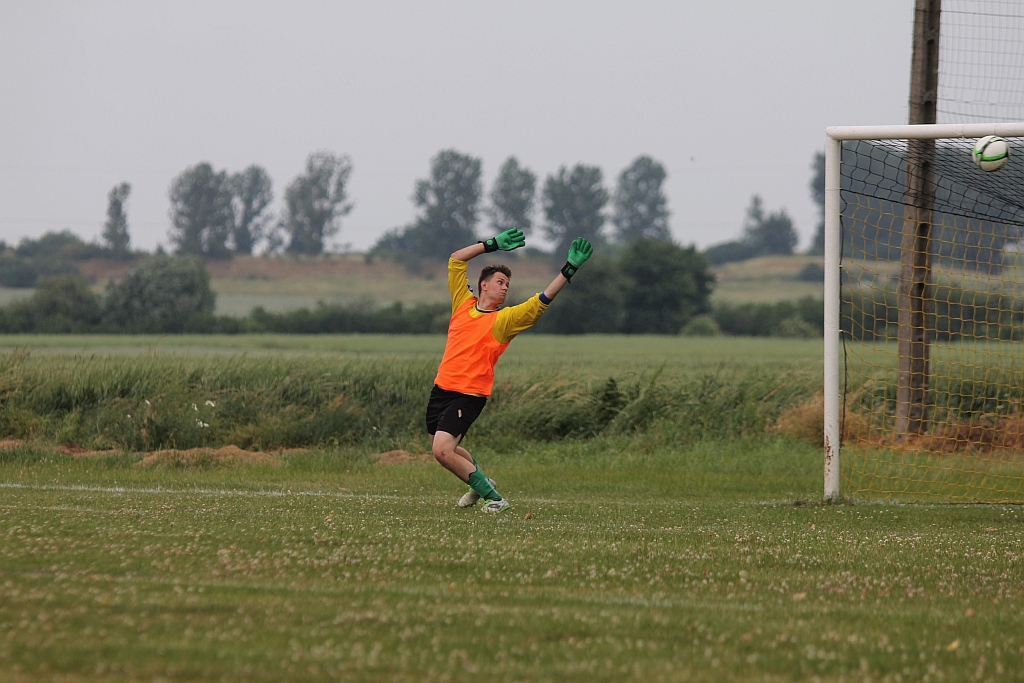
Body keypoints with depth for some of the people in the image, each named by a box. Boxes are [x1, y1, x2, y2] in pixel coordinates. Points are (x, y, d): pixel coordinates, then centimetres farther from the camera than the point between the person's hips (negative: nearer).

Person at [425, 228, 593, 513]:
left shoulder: (505, 319, -1)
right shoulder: (464, 304, 10)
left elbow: (542, 300, -9)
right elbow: (456, 260, 13)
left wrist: (570, 268, -13)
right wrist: (494, 244, 12)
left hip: (469, 395, -6)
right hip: (441, 389, 6)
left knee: (443, 450, -20)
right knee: (442, 448, 18)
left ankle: (493, 497, -9)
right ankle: (480, 484, 43)